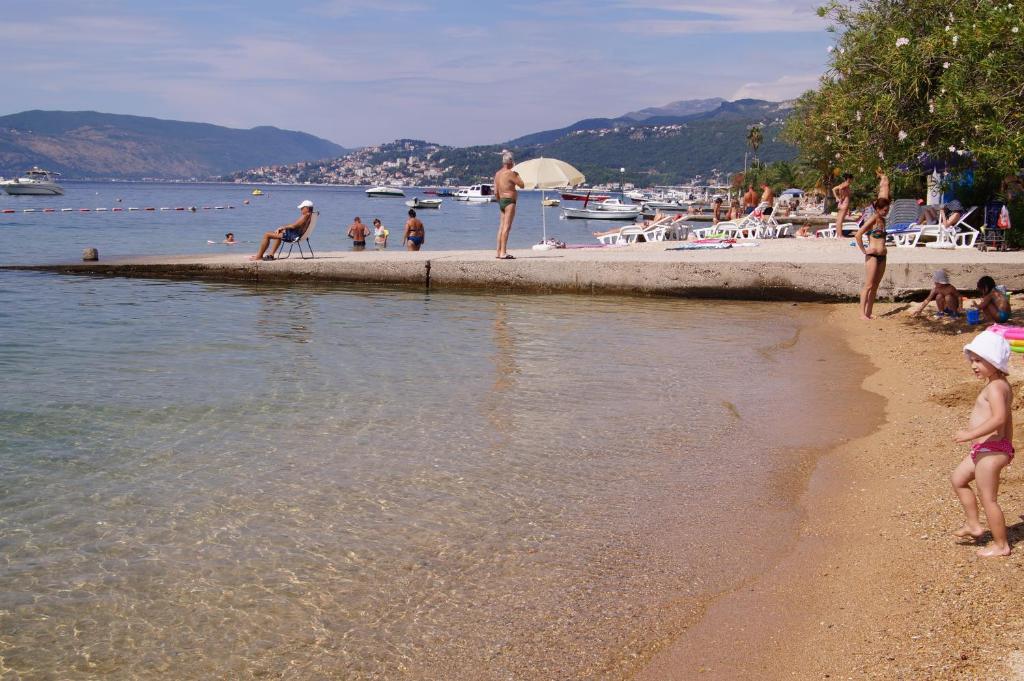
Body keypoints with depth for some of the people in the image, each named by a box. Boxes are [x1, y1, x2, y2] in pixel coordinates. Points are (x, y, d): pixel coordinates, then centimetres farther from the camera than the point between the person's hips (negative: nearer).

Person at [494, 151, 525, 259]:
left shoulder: (497, 174, 12)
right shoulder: (510, 173, -13)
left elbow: (496, 192, 15)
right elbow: (522, 185, -9)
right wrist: (518, 175, 5)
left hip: (502, 201, 9)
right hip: (509, 201, -9)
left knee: (501, 227, 12)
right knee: (507, 227, -12)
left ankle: (499, 252, 15)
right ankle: (503, 253, -17)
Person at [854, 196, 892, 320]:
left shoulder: (883, 220, 13)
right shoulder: (872, 219, -10)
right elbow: (858, 235, -20)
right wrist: (864, 250, -15)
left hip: (882, 257, 8)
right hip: (872, 256, -8)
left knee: (875, 286, 8)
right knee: (868, 285, -7)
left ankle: (869, 313, 12)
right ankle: (862, 313, -5)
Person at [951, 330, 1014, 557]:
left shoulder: (995, 387, -21)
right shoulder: (1002, 386, 11)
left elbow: (999, 418, -33)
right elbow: (1008, 418, 21)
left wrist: (970, 434, -31)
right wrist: (1008, 447, 30)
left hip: (990, 451, -11)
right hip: (983, 450, 11)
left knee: (988, 499, 1)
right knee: (958, 479, 21)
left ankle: (1001, 545, 13)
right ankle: (974, 525, 26)